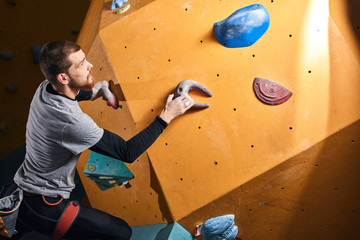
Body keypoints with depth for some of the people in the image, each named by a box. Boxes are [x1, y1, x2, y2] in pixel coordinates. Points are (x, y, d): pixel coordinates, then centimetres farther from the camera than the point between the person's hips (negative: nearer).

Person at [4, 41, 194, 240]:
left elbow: (74, 93, 19)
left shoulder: (44, 89, -7)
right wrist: (166, 116, -22)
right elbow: (128, 153, -27)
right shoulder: (71, 122, -32)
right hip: (42, 207, -9)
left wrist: (100, 88, 1)